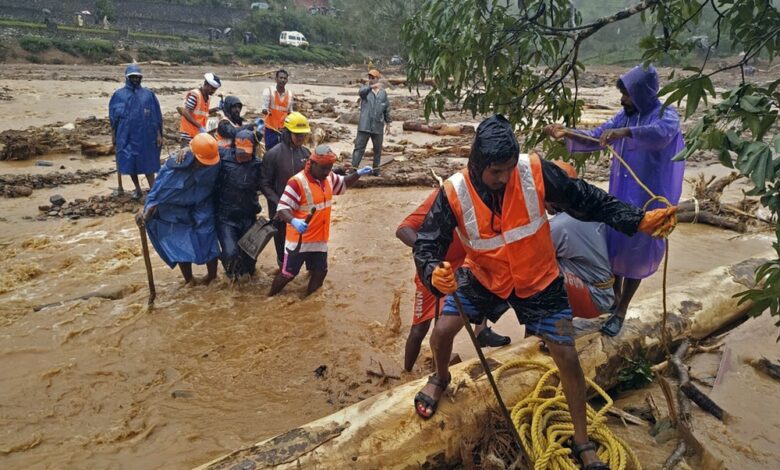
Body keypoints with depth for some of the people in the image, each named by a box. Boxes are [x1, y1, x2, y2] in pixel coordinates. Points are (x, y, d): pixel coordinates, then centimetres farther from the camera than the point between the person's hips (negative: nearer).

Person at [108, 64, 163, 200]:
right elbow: (113, 117, 8)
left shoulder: (148, 94, 2)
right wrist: (113, 135, 7)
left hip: (145, 135, -1)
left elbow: (156, 116, 3)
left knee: (147, 163, 1)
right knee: (129, 163, 7)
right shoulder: (119, 95, 3)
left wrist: (159, 134, 0)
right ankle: (138, 189, 21)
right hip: (126, 136, 1)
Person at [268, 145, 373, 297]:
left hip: (320, 239, 7)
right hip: (299, 239, -7)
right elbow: (282, 209, -25)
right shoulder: (297, 182, -23)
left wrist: (358, 174, 3)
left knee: (320, 272, 15)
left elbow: (343, 183, 22)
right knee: (288, 273, 5)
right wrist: (293, 221, -46)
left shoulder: (329, 177, 1)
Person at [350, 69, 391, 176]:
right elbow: (361, 92, -26)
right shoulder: (365, 89, 0)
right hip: (364, 126, -3)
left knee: (378, 149, 11)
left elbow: (387, 109, 14)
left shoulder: (383, 93, 8)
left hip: (378, 127, 3)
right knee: (359, 148, -3)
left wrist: (388, 123, 13)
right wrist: (371, 87, -43)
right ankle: (353, 168, -1)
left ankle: (376, 169, 24)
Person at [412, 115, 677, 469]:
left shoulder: (535, 171, -24)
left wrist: (638, 220, -21)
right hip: (483, 278, 1)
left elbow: (585, 199, -14)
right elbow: (427, 243, -21)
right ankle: (441, 378, 31)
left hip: (538, 280, 0)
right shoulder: (454, 193, -23)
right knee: (443, 330, -9)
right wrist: (434, 273, -43)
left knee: (567, 356, 1)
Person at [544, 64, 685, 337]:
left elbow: (662, 133, -36)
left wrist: (625, 132, -51)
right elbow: (595, 138, 4)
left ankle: (621, 312, 19)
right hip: (619, 193, 5)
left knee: (636, 251, 4)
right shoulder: (624, 116, 4)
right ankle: (615, 296, 36)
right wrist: (567, 134, -13)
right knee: (614, 244, 14)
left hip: (647, 197, -5)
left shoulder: (666, 115, -13)